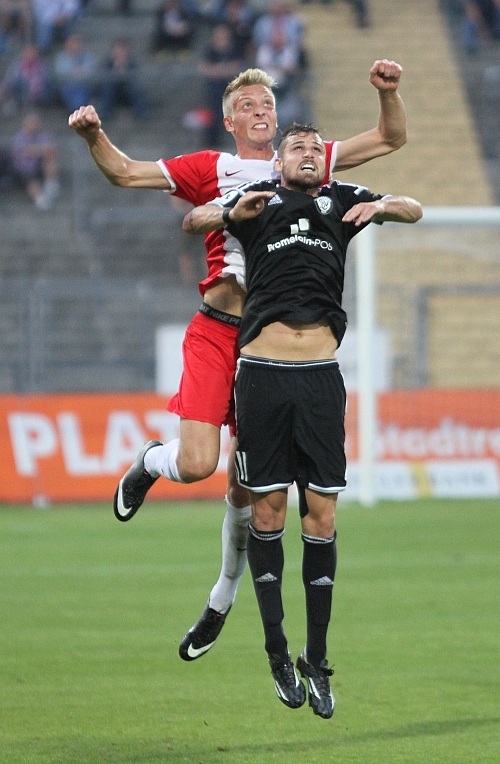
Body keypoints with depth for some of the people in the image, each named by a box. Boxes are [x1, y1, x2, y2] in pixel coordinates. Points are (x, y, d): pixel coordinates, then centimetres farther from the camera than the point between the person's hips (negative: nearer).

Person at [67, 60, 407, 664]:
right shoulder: (211, 169, 6)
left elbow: (390, 138, 16)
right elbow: (126, 173, 4)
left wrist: (388, 92, -2)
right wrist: (94, 137, -13)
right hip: (215, 333, -2)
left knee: (245, 487, 5)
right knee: (196, 465, -18)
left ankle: (223, 598, 26)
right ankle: (150, 462, 20)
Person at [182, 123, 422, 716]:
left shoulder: (341, 201, 15)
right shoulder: (257, 200, 10)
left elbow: (414, 210, 18)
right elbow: (192, 222, 1)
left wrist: (381, 206, -5)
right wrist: (232, 213, -20)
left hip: (321, 376, 1)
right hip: (262, 372, -1)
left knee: (321, 515, -1)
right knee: (267, 510, 0)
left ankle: (316, 661, 5)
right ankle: (277, 651, 10)